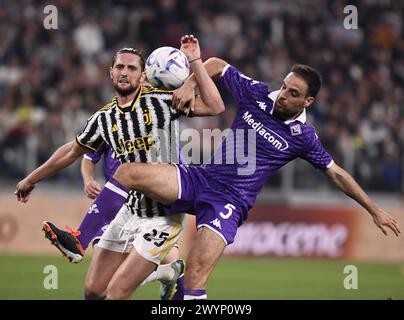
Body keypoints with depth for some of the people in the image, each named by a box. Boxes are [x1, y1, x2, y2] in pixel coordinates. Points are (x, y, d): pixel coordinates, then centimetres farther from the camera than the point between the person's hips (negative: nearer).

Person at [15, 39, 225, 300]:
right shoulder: (104, 119, 5)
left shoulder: (160, 101, -10)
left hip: (163, 217, -6)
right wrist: (31, 179, 29)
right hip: (131, 210, 6)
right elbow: (72, 151, 20)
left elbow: (215, 107, -18)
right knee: (94, 289, 9)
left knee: (117, 293, -13)